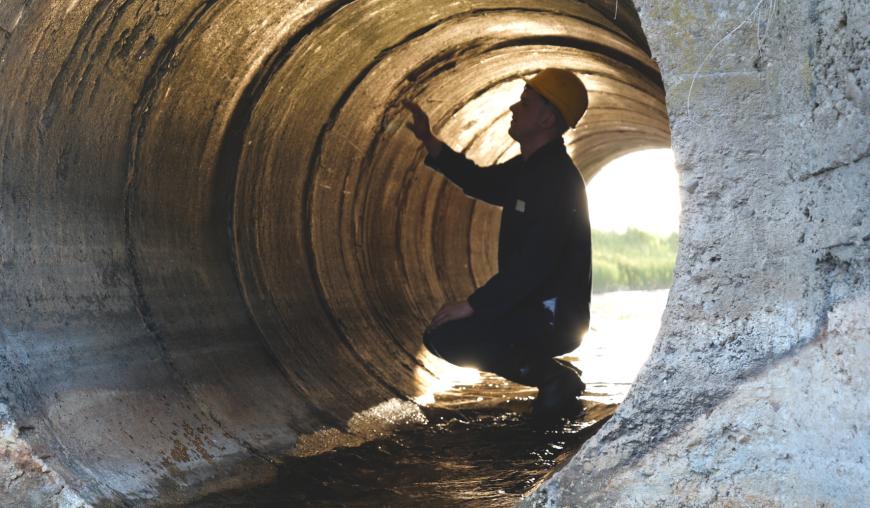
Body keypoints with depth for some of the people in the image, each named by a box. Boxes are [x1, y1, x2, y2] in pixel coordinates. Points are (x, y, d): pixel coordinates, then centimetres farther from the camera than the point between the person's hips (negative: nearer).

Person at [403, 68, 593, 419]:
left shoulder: (557, 179, -22)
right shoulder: (530, 167, 10)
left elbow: (533, 263, -28)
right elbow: (481, 181, 27)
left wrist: (473, 305, -24)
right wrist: (429, 142, 17)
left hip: (553, 317, -10)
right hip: (537, 310, 10)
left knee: (444, 337, -19)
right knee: (443, 333, 21)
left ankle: (552, 377, -8)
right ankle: (555, 378, 12)